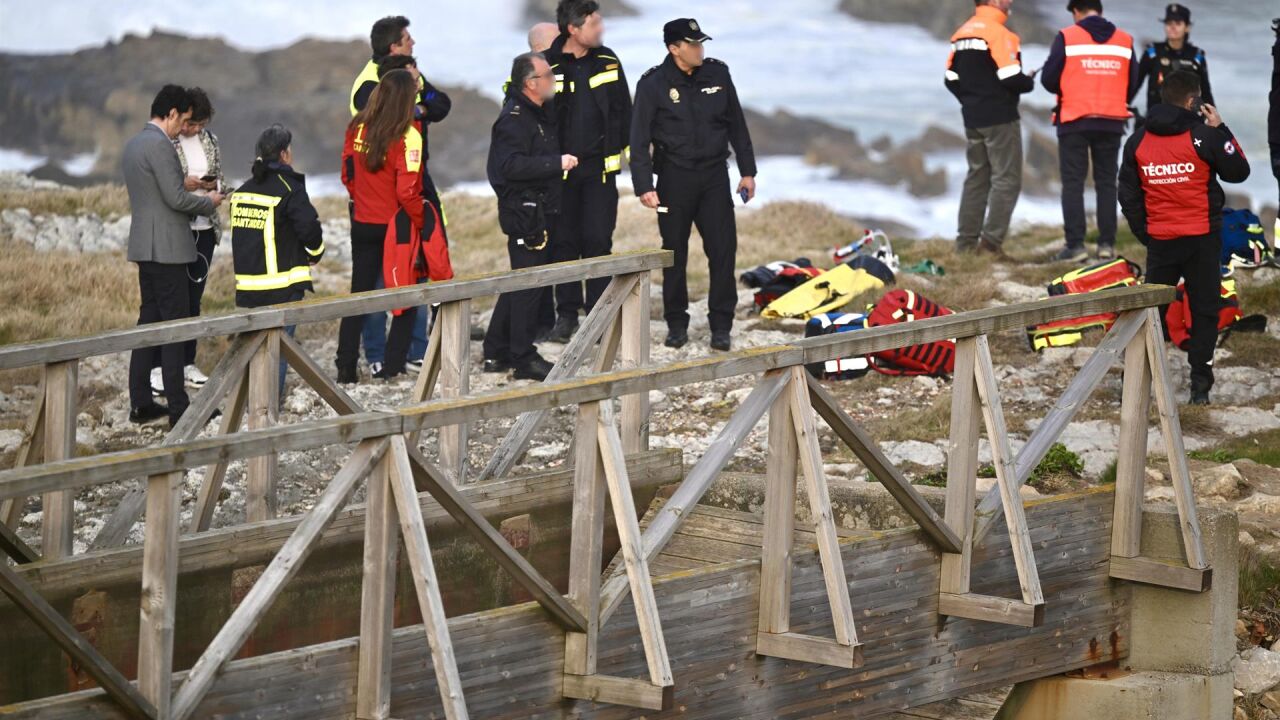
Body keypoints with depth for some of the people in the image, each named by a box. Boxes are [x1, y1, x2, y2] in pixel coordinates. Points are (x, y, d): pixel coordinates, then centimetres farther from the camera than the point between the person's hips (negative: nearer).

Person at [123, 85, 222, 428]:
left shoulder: (133, 144, 15)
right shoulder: (160, 145, -16)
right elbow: (176, 198, -19)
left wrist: (195, 195, 18)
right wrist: (209, 202, -3)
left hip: (144, 246, 10)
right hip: (167, 247, -10)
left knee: (149, 321, 11)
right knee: (175, 324, -6)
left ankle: (141, 403, 12)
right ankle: (178, 407, -5)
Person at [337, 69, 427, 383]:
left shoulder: (357, 129, -2)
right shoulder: (406, 135, -18)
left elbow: (347, 175, 6)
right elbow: (407, 191, -21)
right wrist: (419, 220, -7)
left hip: (363, 224, 5)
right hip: (397, 225, -5)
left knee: (359, 295, 12)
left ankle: (345, 368, 10)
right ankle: (392, 366, 4)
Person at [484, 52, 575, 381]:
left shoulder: (539, 114, 16)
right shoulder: (513, 119, -16)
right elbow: (513, 165, -26)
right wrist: (557, 163, -25)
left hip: (540, 209, 10)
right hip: (524, 212, -10)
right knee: (528, 283, -7)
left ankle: (496, 353, 21)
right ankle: (524, 359, -3)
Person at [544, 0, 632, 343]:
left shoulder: (608, 61, 5)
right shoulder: (548, 65, -7)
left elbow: (623, 109, 12)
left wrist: (620, 149, 8)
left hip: (600, 169, 2)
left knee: (598, 241, -1)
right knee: (563, 241, 3)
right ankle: (566, 313, 11)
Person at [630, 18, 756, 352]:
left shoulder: (717, 74, 3)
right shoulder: (653, 84, -7)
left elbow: (736, 125, 13)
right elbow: (639, 140, -6)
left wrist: (747, 171, 12)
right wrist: (644, 186, -13)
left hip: (714, 176, 2)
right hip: (674, 180, -2)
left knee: (723, 250, -3)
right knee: (675, 253, 5)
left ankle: (721, 325, 4)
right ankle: (676, 324, 17)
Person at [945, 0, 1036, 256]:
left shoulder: (961, 33, 10)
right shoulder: (999, 33, -16)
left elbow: (952, 78, 12)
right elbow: (1011, 78, -20)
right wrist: (1029, 82, 0)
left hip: (972, 119, 8)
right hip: (1000, 119, -8)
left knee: (977, 177, 15)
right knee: (1006, 179, -4)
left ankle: (966, 241, 14)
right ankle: (992, 240, -11)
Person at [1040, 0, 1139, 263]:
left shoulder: (1067, 37, -6)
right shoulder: (1124, 40, 5)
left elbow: (1049, 79, -6)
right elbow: (1133, 83, 8)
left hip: (1075, 121, -3)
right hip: (1112, 123, 3)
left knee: (1073, 183, 1)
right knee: (1106, 182, 11)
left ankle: (1075, 244, -6)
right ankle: (1107, 244, 7)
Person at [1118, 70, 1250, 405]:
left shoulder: (1138, 141, 3)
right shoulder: (1202, 135, -11)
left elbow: (1128, 195, 8)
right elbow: (1239, 171, -1)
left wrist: (1143, 233, 18)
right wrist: (1220, 129, 4)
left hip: (1159, 240, 3)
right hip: (1202, 239, -3)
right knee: (1204, 310, 4)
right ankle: (1200, 385, 1)